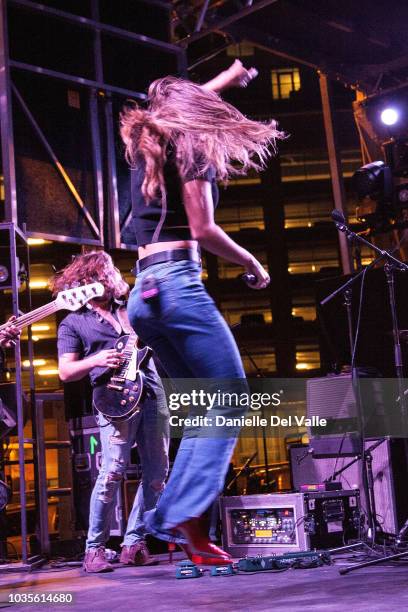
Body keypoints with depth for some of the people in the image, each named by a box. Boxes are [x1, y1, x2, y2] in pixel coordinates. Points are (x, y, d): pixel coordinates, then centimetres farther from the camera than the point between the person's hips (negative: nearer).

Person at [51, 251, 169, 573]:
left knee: (158, 472, 0)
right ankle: (94, 548, -2)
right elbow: (65, 372, 2)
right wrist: (96, 360, -15)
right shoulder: (73, 323, 8)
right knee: (113, 472, -16)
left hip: (152, 395, 5)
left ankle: (134, 544, 9)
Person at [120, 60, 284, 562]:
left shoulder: (145, 145, 23)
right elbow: (202, 230, -8)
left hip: (142, 293, 8)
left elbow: (178, 102, 46)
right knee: (230, 400, -9)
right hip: (177, 283, -8)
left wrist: (229, 76, 56)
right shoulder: (190, 146, 1)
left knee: (204, 407, 11)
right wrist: (251, 263, 5)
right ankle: (184, 516, -21)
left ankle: (176, 517, 2)